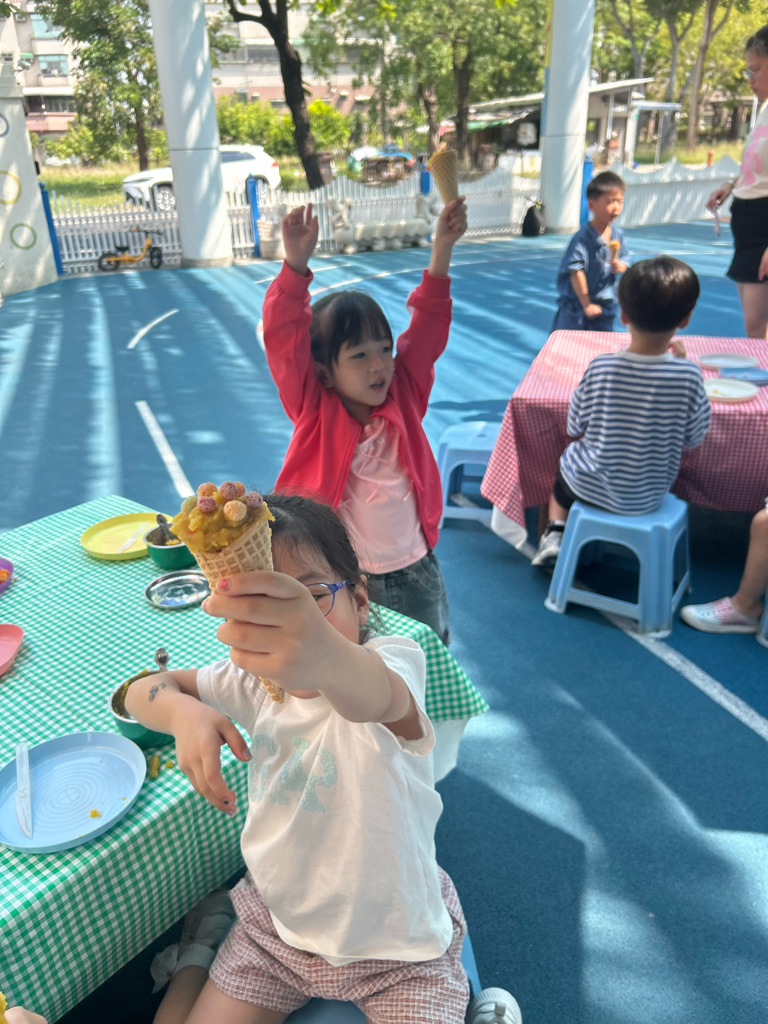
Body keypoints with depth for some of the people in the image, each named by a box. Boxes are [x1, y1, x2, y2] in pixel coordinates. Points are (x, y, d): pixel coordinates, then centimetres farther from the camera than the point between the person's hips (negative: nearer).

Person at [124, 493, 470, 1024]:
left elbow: (376, 697, -50)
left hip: (398, 941, -4)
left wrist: (325, 660, -74)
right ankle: (200, 950, 27)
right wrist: (184, 713, -22)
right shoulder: (256, 677, -7)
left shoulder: (394, 663, -26)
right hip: (279, 921, 4)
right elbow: (143, 690, 1)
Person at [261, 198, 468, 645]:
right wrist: (296, 263, -33)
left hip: (413, 575, 3)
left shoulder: (404, 394, -2)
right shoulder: (315, 407, -11)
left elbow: (428, 327, -5)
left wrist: (442, 250, -13)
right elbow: (284, 338, -21)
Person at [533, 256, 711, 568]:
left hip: (589, 488, -1)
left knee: (567, 461, 32)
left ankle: (555, 531, 17)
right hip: (648, 499, 2)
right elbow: (693, 439, -6)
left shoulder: (599, 367, -21)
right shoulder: (688, 376, -21)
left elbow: (574, 428, -8)